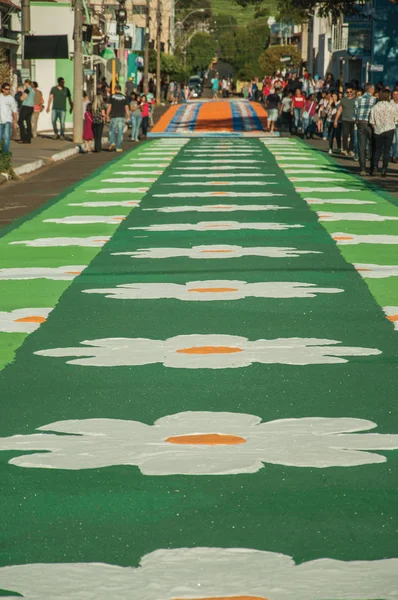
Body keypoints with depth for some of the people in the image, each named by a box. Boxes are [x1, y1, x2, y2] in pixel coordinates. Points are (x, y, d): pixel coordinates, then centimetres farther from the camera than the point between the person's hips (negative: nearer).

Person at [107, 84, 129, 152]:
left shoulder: (112, 96, -1)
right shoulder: (124, 97, 4)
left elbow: (109, 106, -2)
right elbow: (126, 108, 1)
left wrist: (107, 115, 4)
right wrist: (128, 116, 6)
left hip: (114, 116, -1)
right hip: (122, 117, 1)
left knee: (112, 130, 14)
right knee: (120, 132, 3)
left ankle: (112, 142, -7)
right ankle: (118, 147, 2)